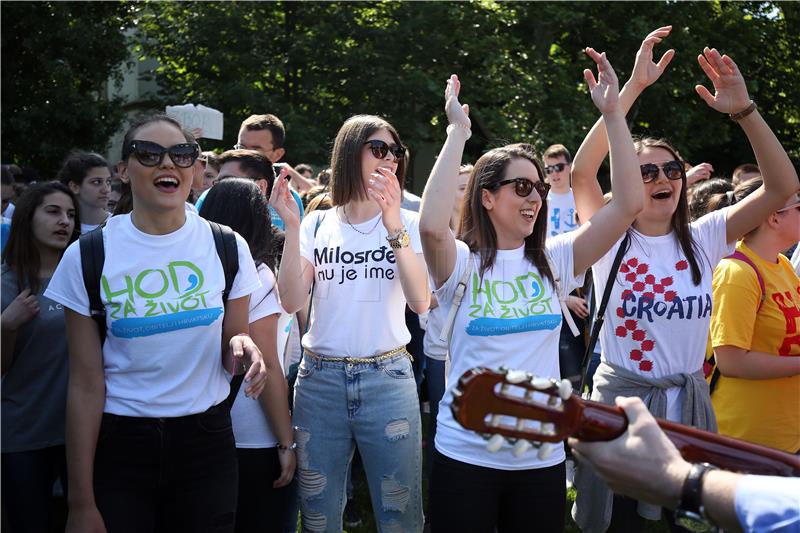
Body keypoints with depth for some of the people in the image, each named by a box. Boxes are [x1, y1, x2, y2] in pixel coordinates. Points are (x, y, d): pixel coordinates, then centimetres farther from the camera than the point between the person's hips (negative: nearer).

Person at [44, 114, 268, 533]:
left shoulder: (227, 247, -2)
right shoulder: (88, 257, -7)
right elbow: (86, 385, -7)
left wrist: (241, 346, -16)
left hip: (207, 439, 2)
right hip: (119, 446, -2)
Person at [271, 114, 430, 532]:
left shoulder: (407, 223, 1)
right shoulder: (318, 224, 4)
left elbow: (420, 301, -14)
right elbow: (292, 301, -7)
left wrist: (393, 226, -25)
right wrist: (292, 226, -16)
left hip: (387, 378, -1)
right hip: (320, 378, 1)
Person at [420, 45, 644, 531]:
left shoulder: (554, 259, 3)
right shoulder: (462, 263, -7)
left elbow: (629, 205, -6)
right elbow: (432, 226, -30)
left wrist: (613, 113, -10)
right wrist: (458, 131, -23)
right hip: (466, 454, -3)